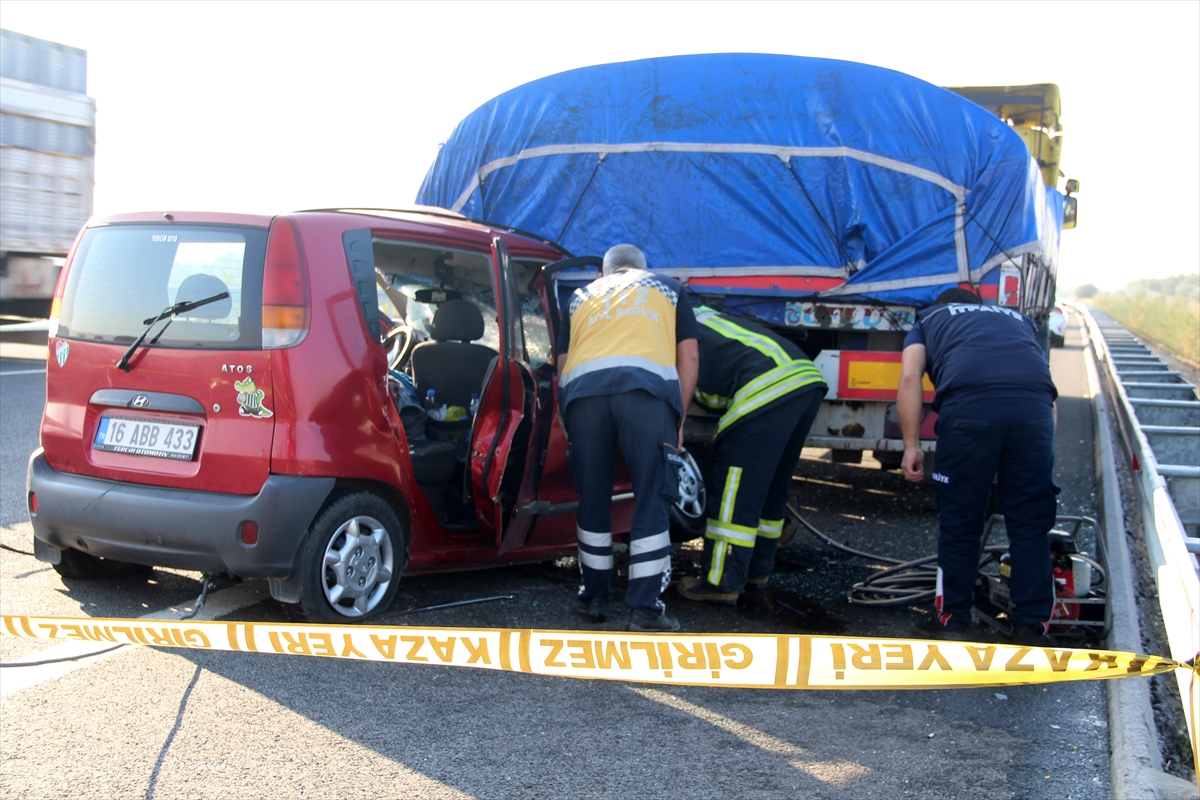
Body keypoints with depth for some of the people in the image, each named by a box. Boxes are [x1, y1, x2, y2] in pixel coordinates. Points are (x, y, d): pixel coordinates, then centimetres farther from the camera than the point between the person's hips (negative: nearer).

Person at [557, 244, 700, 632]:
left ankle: (594, 597, 21)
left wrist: (567, 419, 34)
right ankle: (645, 609, -3)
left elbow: (562, 364, 26)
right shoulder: (667, 288, 30)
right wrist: (678, 418, 19)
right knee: (652, 498, 1)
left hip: (581, 386, 2)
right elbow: (689, 355, 18)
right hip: (648, 386, -2)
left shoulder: (582, 295, 34)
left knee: (592, 498, 13)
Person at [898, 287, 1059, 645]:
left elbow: (910, 377, 12)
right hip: (1034, 404, 2)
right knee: (1031, 525, 11)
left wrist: (911, 446, 11)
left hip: (968, 402, -2)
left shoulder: (929, 320, 31)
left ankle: (952, 620, 21)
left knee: (959, 522, 10)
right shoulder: (1019, 318, 40)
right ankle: (1032, 627, 15)